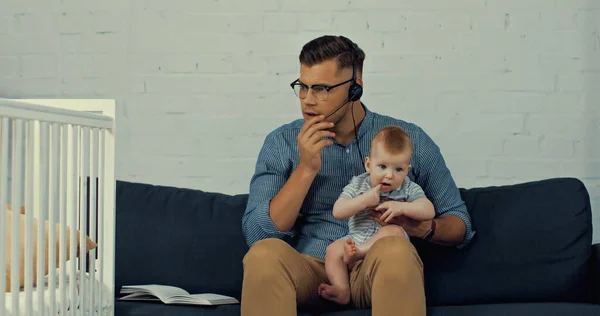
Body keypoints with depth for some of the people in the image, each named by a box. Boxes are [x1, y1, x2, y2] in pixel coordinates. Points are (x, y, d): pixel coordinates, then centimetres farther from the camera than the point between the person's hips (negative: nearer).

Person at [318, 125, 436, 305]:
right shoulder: (358, 185, 5)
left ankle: (357, 253, -35)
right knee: (334, 249, -23)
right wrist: (364, 201, -18)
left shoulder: (409, 189, 4)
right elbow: (337, 212, -5)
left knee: (394, 231, -32)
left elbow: (429, 211, -8)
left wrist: (401, 207, -20)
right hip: (357, 239, 2)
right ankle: (342, 289, -29)